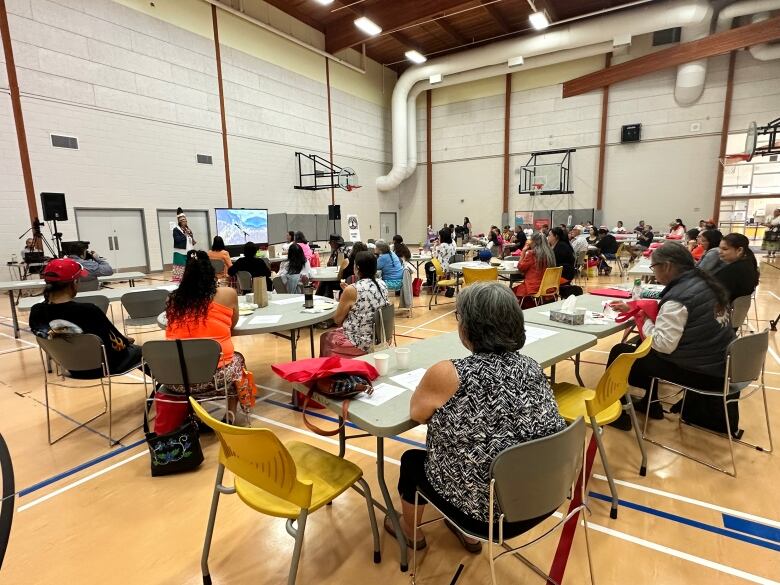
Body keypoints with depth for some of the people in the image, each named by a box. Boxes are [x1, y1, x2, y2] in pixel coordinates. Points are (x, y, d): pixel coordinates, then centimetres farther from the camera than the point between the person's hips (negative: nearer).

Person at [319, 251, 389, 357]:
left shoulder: (351, 290, -21)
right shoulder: (382, 285, -2)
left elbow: (337, 319, -8)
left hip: (359, 342, -7)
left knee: (325, 337, 22)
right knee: (332, 334, 29)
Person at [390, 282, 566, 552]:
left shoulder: (449, 374, -25)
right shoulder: (531, 367, -7)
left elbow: (417, 413, -5)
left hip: (487, 511, -5)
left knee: (412, 459, 21)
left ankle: (409, 530, 48)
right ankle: (467, 534, 46)